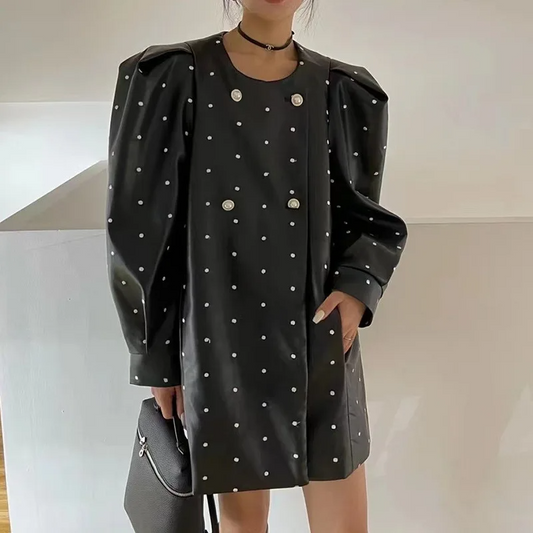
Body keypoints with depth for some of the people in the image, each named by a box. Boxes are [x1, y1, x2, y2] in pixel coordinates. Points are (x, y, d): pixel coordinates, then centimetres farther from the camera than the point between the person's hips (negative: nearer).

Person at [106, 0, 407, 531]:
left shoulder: (343, 93, 2)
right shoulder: (170, 79, -5)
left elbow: (365, 216, 11)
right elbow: (140, 229, -3)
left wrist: (358, 287, -9)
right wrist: (158, 357, -2)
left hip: (319, 339, 2)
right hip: (220, 342, -2)